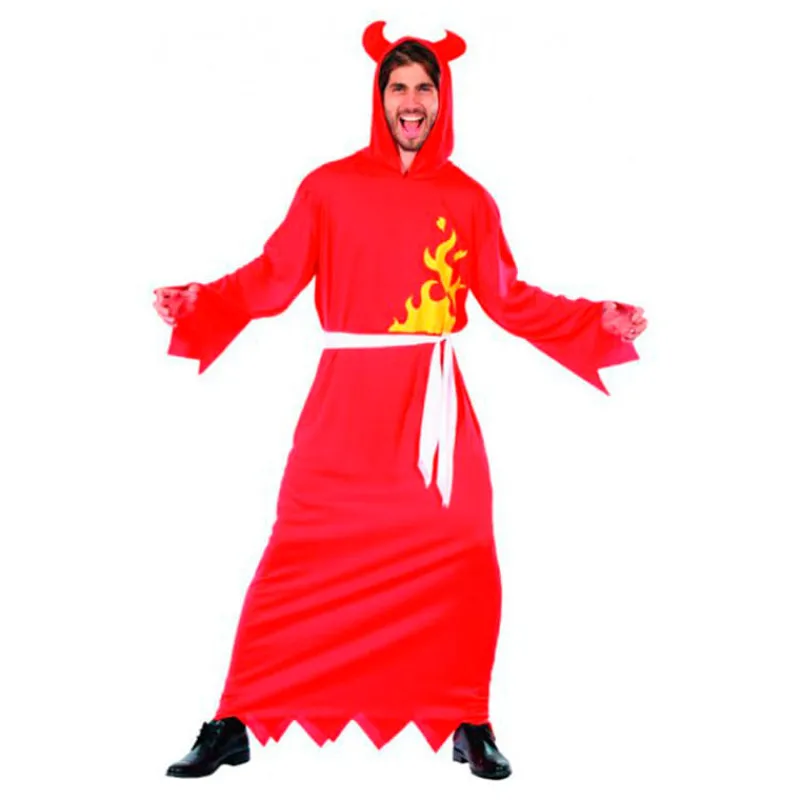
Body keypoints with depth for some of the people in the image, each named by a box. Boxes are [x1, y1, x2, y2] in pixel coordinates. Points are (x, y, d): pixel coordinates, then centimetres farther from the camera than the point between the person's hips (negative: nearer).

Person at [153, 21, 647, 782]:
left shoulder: (467, 199, 6)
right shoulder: (328, 187, 2)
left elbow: (509, 299, 9)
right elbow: (271, 278, -2)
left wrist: (599, 321, 4)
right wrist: (199, 300, -16)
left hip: (433, 406, 2)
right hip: (345, 407, -1)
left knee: (462, 562, 0)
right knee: (297, 563, -1)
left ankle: (467, 723, 18)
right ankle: (234, 725, 11)